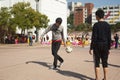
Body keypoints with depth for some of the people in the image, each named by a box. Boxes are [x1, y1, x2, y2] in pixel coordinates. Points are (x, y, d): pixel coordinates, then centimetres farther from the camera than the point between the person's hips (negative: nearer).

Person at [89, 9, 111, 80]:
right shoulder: (107, 25, 5)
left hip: (97, 46, -4)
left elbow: (94, 38, -12)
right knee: (105, 62, 10)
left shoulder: (96, 25, -8)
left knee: (97, 62, 3)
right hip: (105, 46, 4)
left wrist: (91, 48, -7)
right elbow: (109, 38, 4)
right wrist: (109, 48, 11)